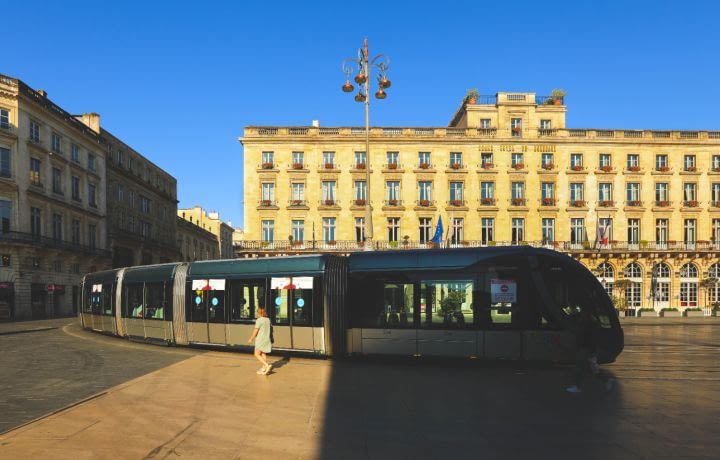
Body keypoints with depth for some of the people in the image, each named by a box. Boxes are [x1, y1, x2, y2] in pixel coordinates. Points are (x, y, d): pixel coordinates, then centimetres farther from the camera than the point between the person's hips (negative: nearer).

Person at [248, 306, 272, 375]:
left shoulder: (259, 320, -16)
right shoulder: (268, 319, 7)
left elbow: (255, 331, -14)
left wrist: (251, 339, -3)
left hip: (260, 340, -8)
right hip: (267, 339, 8)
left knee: (257, 354, -4)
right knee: (263, 354, 14)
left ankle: (267, 365, -17)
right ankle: (263, 369, 17)